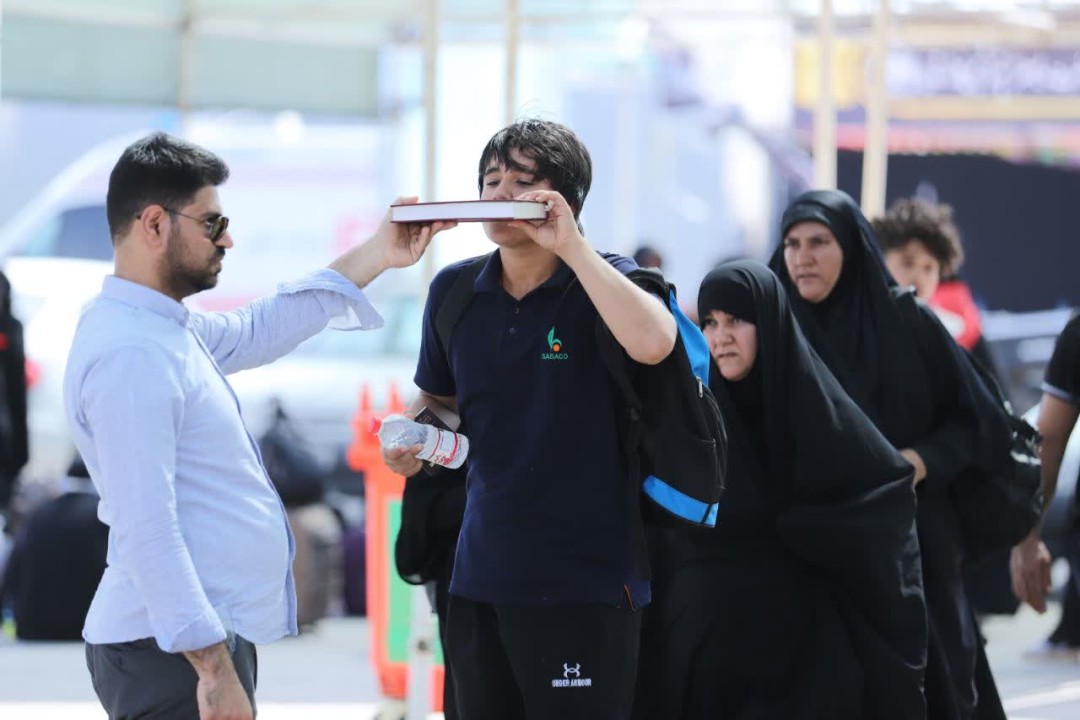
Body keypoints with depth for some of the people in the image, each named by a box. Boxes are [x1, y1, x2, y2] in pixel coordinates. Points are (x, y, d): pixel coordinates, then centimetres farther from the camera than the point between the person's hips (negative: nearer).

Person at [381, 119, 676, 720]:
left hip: (584, 580, -5)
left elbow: (652, 343, -29)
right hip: (481, 575, 5)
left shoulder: (605, 282, -6)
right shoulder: (455, 291, 8)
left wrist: (571, 246, -24)